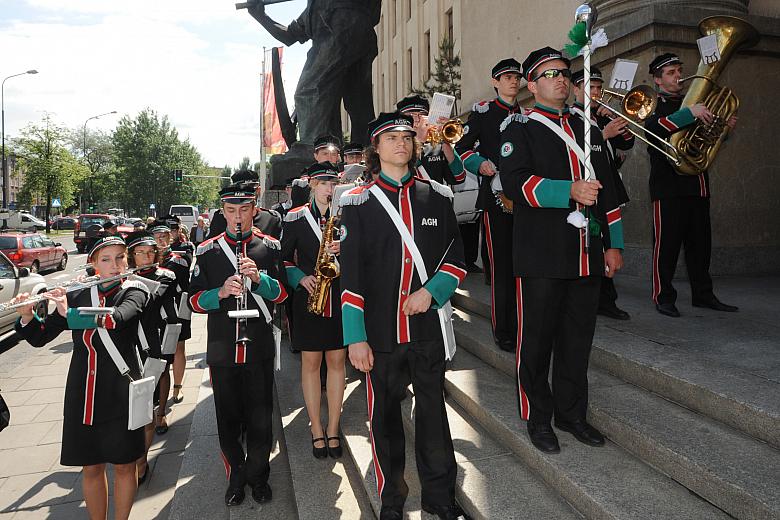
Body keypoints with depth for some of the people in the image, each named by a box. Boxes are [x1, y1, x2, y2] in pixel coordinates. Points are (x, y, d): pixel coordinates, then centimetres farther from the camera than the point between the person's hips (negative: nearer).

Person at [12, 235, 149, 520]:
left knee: (123, 464, 8)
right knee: (91, 466, 12)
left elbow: (117, 317, -24)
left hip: (120, 392, -3)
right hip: (82, 394, 3)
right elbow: (39, 337, 8)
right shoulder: (77, 296, 8)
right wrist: (26, 314, -10)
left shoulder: (134, 291, -2)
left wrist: (70, 313, -27)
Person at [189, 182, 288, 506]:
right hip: (221, 349, 1)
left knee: (260, 417, 8)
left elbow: (281, 293, -2)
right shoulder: (207, 251, 4)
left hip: (259, 348, -1)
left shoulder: (270, 246, 2)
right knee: (228, 418, 11)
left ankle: (258, 475, 29)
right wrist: (221, 292, -19)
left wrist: (259, 277, -21)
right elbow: (194, 300, 1)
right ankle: (236, 477, 31)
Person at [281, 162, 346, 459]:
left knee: (336, 361, 5)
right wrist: (300, 279, -11)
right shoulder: (295, 218, 2)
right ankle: (317, 432, 16)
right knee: (311, 362, 4)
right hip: (309, 298, -1)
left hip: (341, 297, 1)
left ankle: (333, 430, 16)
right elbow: (284, 258, 5)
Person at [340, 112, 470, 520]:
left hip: (426, 326, 2)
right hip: (380, 331, -1)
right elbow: (350, 273, -5)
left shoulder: (436, 196, 6)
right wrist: (355, 337, -9)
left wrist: (431, 291, -10)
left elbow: (456, 258, 8)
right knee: (384, 415, 10)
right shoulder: (358, 202, -1)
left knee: (433, 410, 11)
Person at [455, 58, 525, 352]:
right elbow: (463, 148, 3)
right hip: (495, 194, -4)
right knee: (501, 263, -5)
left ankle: (523, 324, 18)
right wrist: (481, 164, -15)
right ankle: (503, 330, 5)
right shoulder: (483, 111, 5)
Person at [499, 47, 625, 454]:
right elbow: (514, 182, -15)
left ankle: (571, 412, 28)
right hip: (541, 255, -5)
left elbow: (607, 189, 18)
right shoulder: (520, 128, 1)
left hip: (587, 253, 6)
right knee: (537, 339, 4)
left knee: (578, 339, 13)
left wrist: (613, 244, 12)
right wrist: (569, 191, -25)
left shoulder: (587, 129, 18)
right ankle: (538, 418, 19)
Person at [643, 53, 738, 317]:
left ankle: (703, 294, 18)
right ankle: (663, 297, 2)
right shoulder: (655, 105, 1)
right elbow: (653, 128, -23)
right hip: (669, 186, -7)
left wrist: (725, 128, 10)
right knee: (667, 243, -5)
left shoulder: (690, 104, 23)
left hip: (697, 185, 7)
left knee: (700, 242, 10)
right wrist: (690, 113, -30)